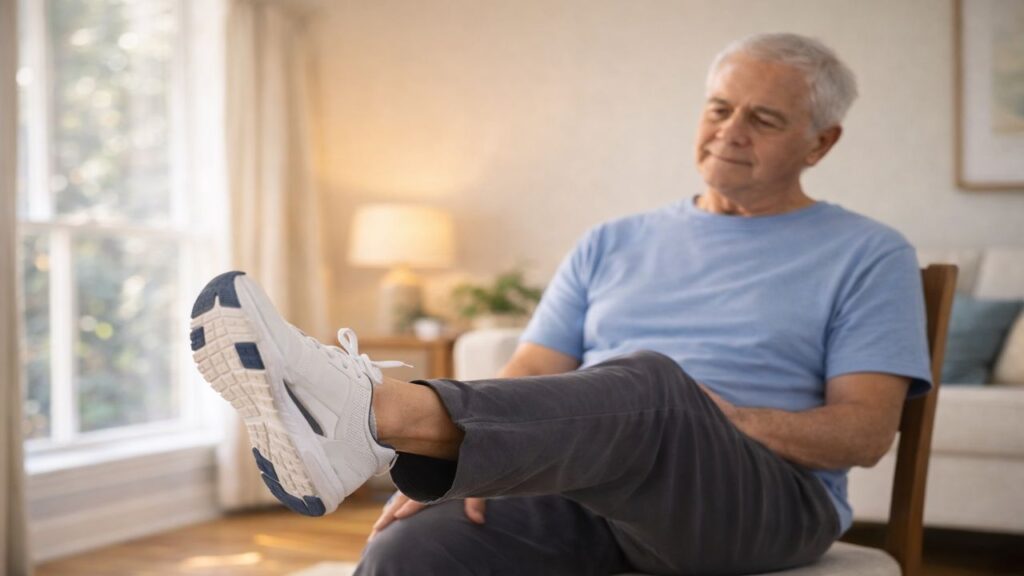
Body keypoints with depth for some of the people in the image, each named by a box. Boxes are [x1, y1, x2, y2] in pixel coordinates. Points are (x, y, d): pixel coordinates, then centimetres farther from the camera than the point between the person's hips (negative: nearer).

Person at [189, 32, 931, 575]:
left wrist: (708, 418, -15)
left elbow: (865, 430, 1)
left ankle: (381, 413, -52)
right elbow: (530, 380, 12)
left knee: (649, 383, -37)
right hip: (592, 494, 4)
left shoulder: (868, 256, 10)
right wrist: (461, 459, -10)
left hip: (764, 504, -3)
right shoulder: (613, 245, 20)